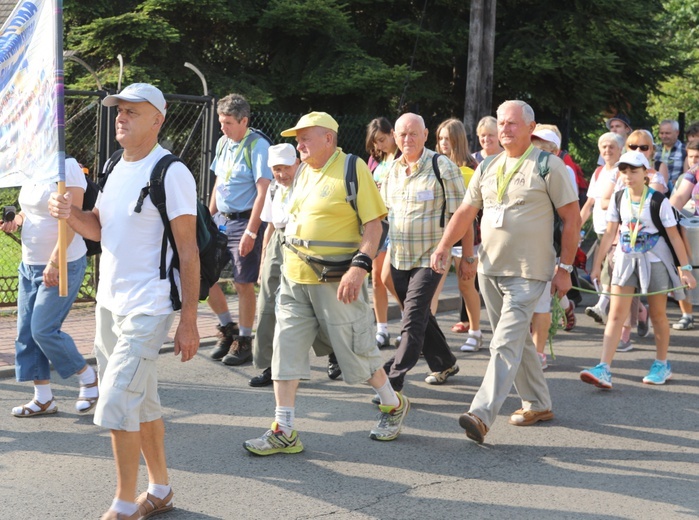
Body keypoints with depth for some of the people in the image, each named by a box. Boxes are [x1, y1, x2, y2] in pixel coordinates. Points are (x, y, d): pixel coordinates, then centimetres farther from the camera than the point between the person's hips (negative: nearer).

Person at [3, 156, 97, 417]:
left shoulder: (66, 167, -15)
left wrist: (54, 262, -26)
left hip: (63, 266, -9)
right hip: (30, 265, 9)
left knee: (44, 329, -9)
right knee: (26, 331, 6)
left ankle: (88, 378, 11)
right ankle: (43, 398, 15)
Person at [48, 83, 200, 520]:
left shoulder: (171, 173, -14)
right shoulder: (116, 168, 11)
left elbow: (188, 250, -14)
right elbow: (99, 227, 19)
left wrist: (189, 321, -16)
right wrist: (70, 213, -4)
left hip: (146, 310, -8)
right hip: (109, 303, 8)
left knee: (117, 406, -9)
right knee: (142, 404, 16)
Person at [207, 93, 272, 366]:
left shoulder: (257, 145, -12)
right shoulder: (223, 143, 11)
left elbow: (263, 192, -17)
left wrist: (251, 232, -20)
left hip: (244, 221, -7)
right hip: (221, 220, 8)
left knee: (243, 284, -1)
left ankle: (244, 342, 11)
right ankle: (227, 328, 23)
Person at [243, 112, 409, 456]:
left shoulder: (353, 169, -8)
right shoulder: (303, 173, 14)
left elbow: (373, 223, -12)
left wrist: (359, 267, -23)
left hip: (336, 281, -7)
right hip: (294, 279, 7)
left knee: (356, 350, 4)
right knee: (286, 349, 0)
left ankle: (393, 405, 29)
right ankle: (284, 432, 6)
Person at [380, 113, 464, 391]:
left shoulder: (443, 167, -10)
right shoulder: (392, 170, 8)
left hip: (430, 257, -6)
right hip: (398, 258, 6)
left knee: (413, 320, -11)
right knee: (420, 316, 15)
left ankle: (393, 378, -11)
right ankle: (444, 364, 32)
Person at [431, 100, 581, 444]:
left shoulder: (548, 165, -5)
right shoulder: (488, 168, 12)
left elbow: (571, 217, -5)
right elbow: (466, 212, 13)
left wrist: (565, 268, -8)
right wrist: (443, 246, -1)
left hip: (528, 273, -7)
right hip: (490, 269, 7)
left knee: (506, 344, -14)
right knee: (517, 340, 15)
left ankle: (482, 415, -21)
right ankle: (538, 405, 29)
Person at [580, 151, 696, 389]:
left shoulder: (658, 201, -11)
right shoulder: (618, 199, 0)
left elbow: (674, 236, -8)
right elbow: (610, 233, 7)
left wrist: (686, 269, -10)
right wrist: (597, 263, 7)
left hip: (655, 261, -3)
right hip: (626, 259, 3)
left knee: (658, 315, 9)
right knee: (616, 314, -6)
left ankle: (661, 364, 27)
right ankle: (604, 369, -13)